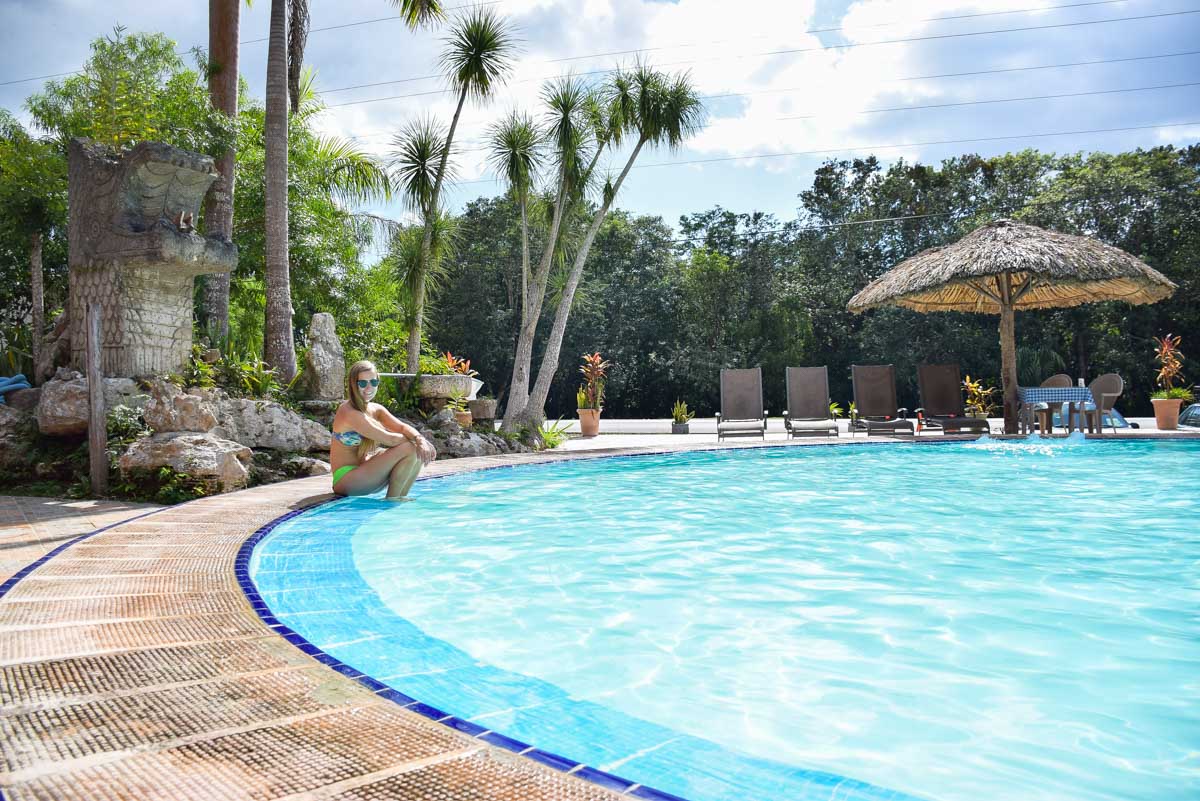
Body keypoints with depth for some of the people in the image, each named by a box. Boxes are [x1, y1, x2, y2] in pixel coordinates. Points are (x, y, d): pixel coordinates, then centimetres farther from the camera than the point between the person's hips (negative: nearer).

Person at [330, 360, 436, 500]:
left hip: (363, 470, 8)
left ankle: (401, 496, 10)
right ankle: (391, 498, -4)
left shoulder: (376, 409, 8)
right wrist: (417, 440, -12)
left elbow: (402, 427, -7)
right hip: (345, 479, -8)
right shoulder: (349, 413, -20)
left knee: (420, 451, 1)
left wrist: (421, 440, -26)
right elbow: (389, 439, -23)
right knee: (408, 449, -20)